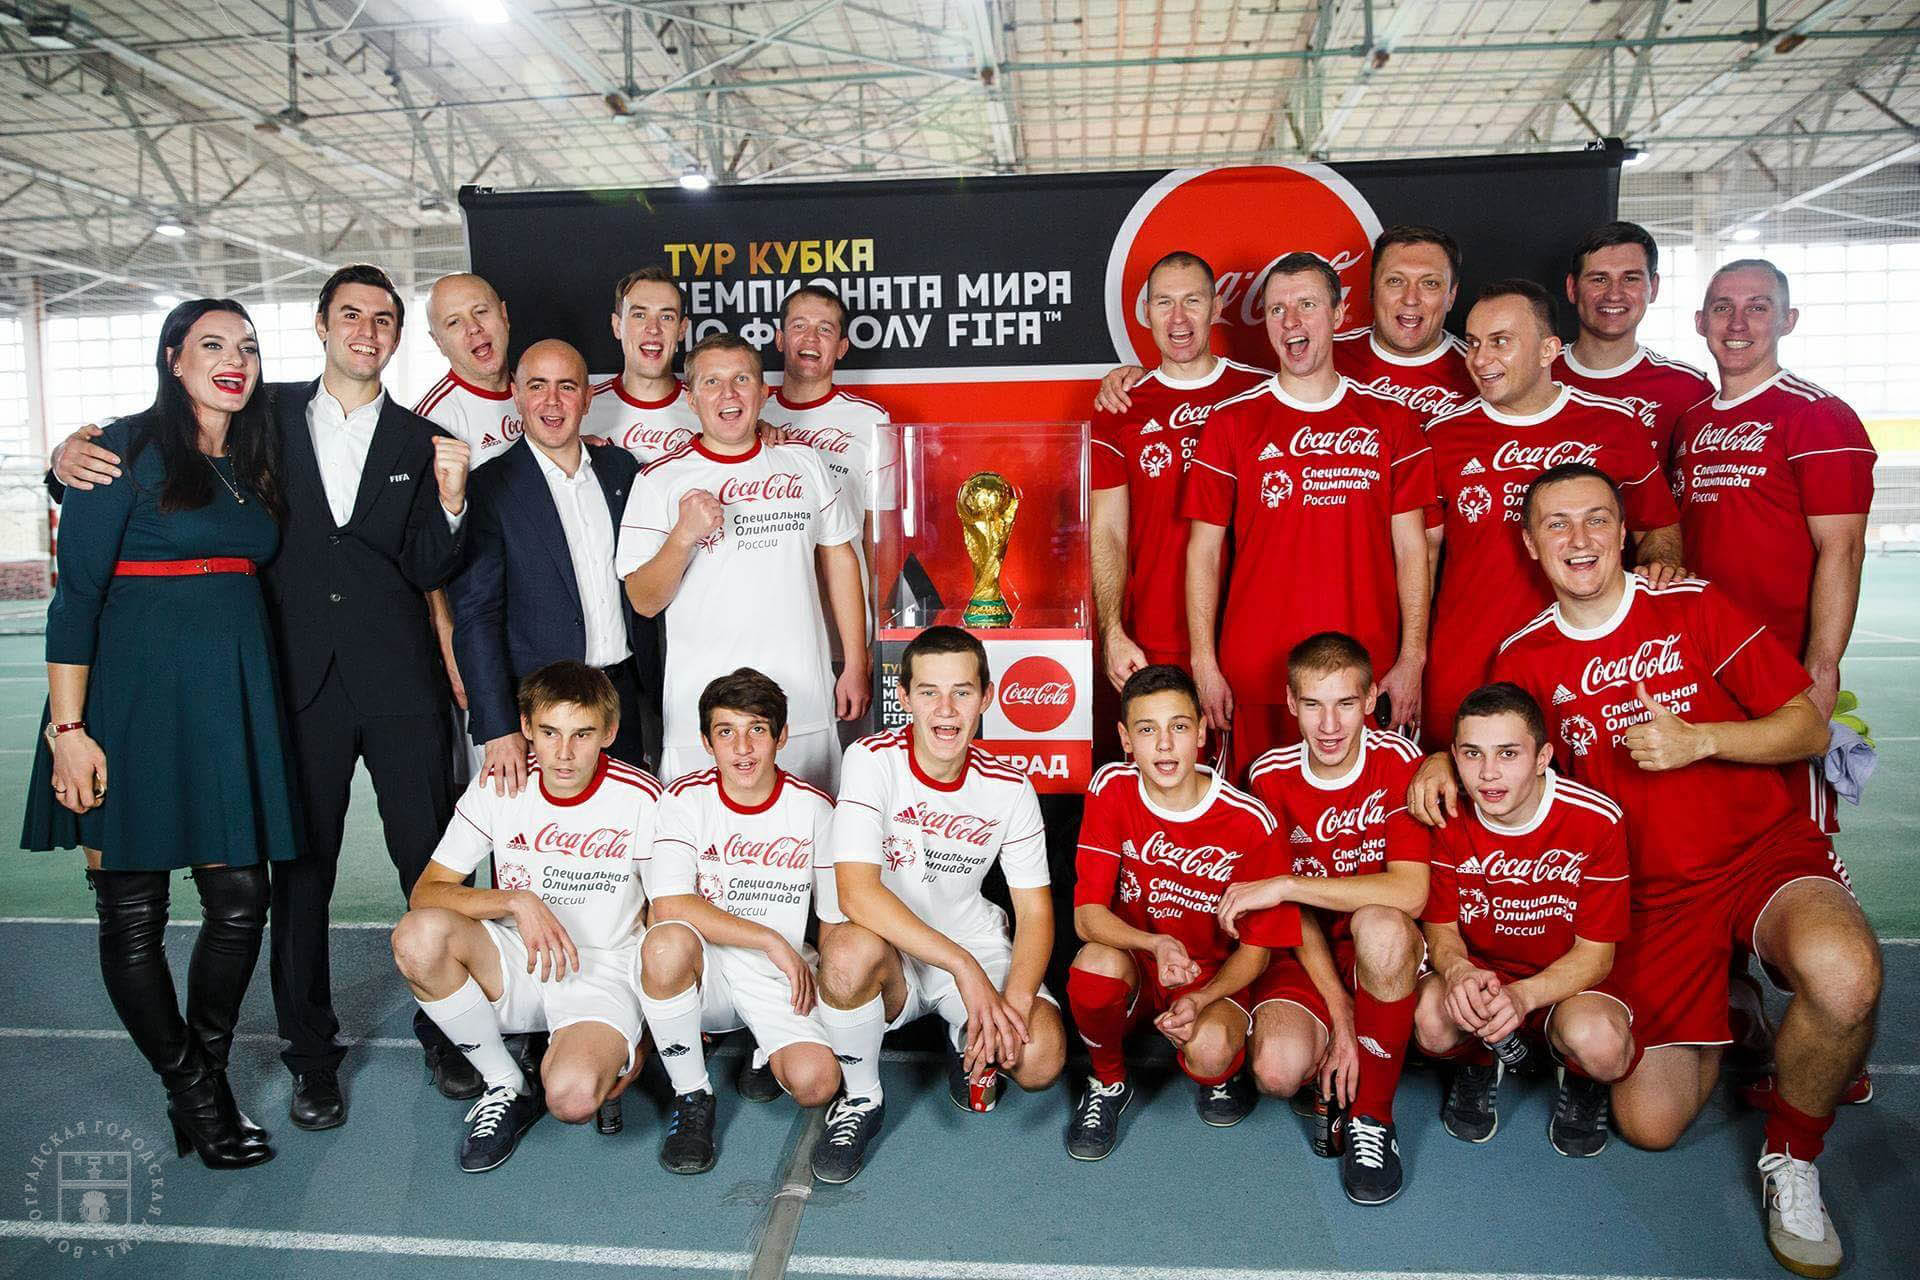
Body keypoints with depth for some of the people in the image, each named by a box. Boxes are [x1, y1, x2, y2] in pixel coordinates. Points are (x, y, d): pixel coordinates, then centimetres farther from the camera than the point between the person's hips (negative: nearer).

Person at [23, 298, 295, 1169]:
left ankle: (204, 1082, 22)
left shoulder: (255, 465, 13)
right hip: (136, 697, -5)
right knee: (132, 914, 4)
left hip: (232, 700, 5)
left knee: (241, 902, 4)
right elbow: (76, 594, -9)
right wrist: (67, 728, -14)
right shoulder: (128, 449, -5)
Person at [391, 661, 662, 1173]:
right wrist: (516, 901, -24)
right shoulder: (498, 789, -5)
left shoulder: (641, 798, -11)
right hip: (515, 966, 4)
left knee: (572, 1098, -33)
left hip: (603, 971, -4)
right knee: (419, 935, -27)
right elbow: (424, 893, -6)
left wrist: (647, 1033, -9)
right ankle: (505, 1087, -5)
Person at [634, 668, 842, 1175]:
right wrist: (773, 941, -19)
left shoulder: (813, 808, -1)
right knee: (668, 942, -36)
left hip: (779, 980, 1)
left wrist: (818, 981, -8)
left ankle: (765, 1055, 15)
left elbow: (834, 918, 7)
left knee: (816, 1083, -25)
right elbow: (669, 905, -19)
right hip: (702, 973, -1)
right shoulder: (685, 800, -6)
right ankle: (692, 1096, -11)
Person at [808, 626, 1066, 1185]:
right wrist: (964, 968, -31)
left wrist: (1014, 1001, -22)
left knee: (1040, 1060, -23)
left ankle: (969, 1043, 16)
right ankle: (861, 1098, -6)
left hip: (977, 945, 2)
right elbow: (856, 891, -27)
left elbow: (1035, 911, -3)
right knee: (850, 949, -37)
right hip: (892, 953, -2)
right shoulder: (872, 760, -16)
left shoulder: (1009, 788, -6)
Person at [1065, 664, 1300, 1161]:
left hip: (1213, 977, -1)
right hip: (1134, 970, 2)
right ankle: (1108, 1082, -1)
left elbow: (1257, 946, -7)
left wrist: (1200, 1000, -24)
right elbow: (1087, 915, -15)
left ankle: (1224, 1074, 9)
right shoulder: (1111, 790, -12)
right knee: (1097, 960, -33)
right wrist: (1156, 944, -35)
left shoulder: (1249, 821, -16)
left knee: (1209, 1052, -33)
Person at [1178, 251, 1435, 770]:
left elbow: (1411, 548, 5)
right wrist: (1204, 664, -3)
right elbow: (1204, 549, 3)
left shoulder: (1391, 421, 7)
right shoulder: (1232, 421, 4)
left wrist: (1411, 661, -2)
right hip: (1255, 673, -1)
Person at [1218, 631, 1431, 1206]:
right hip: (1305, 956, 1)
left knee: (1379, 925, -37)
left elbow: (1410, 893, -24)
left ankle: (1371, 1113, -15)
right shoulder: (1271, 777, -6)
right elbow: (1296, 917, -6)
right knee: (1278, 1070, -28)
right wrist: (1341, 1019, -16)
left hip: (1383, 958, -1)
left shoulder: (1398, 761, -13)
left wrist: (1285, 886, -25)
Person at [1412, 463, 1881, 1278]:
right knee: (1649, 1124, -5)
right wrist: (1442, 762, -10)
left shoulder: (1694, 608, -3)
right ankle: (1716, 1023, 30)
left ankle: (1792, 1158, -6)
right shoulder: (1526, 657, 2)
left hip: (1764, 852, -1)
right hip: (1651, 894, 2)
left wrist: (1699, 739, -19)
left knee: (1843, 975, -37)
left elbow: (1808, 728, -2)